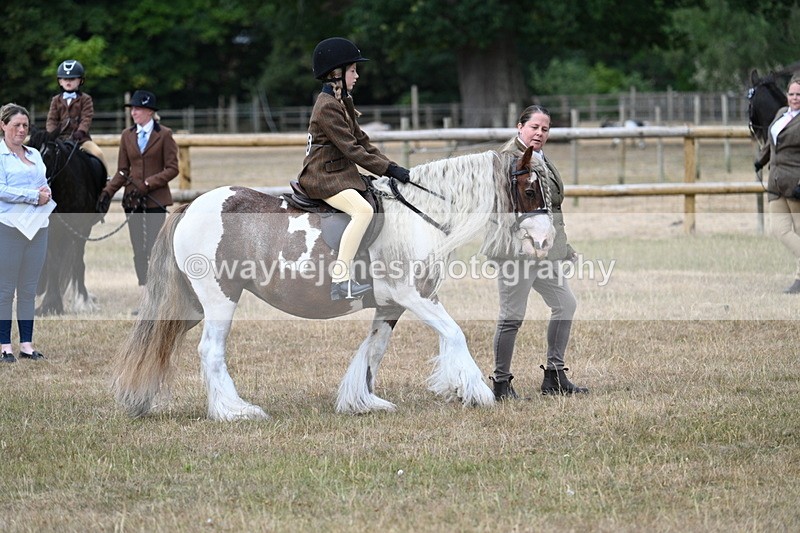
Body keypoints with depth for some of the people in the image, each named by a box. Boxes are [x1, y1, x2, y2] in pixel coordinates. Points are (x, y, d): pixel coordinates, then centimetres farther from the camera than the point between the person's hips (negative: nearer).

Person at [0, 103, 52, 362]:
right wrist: (34, 196, -14)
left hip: (38, 225, 6)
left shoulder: (35, 154, 17)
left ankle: (27, 345, 11)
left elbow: (45, 185, 19)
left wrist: (46, 194, -4)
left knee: (29, 290, 8)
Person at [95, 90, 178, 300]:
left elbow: (172, 169, -7)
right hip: (132, 200, 5)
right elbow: (122, 171, 11)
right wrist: (107, 192, -4)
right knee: (138, 250, 6)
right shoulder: (127, 135, 10)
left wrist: (147, 184, -18)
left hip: (155, 200, -5)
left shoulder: (164, 135, -3)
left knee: (154, 249, -6)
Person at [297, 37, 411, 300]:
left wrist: (391, 167, 6)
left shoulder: (342, 102, 16)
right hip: (323, 176, -11)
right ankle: (340, 280, -34)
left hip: (340, 172, 11)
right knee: (363, 210, -29)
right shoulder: (327, 106, -17)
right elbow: (352, 149, -21)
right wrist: (387, 169, -20)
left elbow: (362, 141, 16)